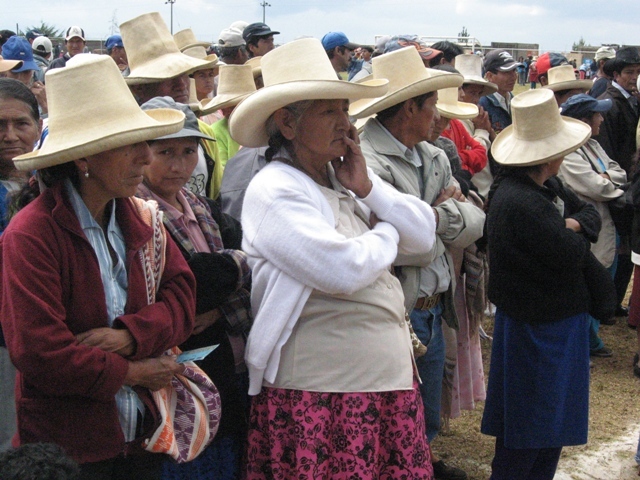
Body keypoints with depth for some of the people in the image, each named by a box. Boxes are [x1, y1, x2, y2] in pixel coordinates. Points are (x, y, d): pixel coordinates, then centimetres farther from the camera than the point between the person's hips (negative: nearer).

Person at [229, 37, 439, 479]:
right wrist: (387, 234, -4)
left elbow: (424, 234, 7)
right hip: (320, 394, -7)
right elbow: (344, 270, -23)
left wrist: (367, 188, -5)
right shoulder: (273, 191, -12)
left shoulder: (344, 179, 12)